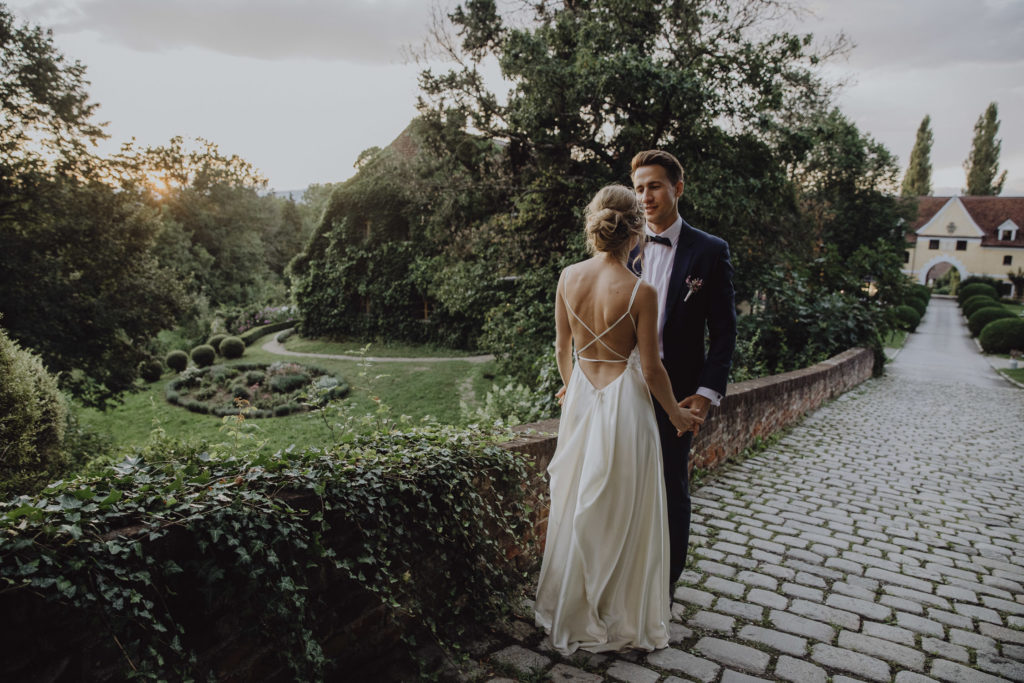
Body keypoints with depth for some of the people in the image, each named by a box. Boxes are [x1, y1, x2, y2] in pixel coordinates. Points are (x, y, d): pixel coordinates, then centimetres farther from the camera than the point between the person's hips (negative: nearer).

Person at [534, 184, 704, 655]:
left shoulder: (568, 278, -5)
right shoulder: (640, 292, -18)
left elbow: (562, 348, 6)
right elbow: (650, 368, -12)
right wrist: (676, 413, 5)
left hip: (580, 398, 5)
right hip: (625, 401, -4)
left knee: (576, 505, 19)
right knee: (622, 512, 11)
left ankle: (571, 612, 37)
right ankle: (619, 618, 29)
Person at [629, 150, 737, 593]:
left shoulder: (710, 251, -3)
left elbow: (723, 331, -4)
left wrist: (709, 391, -14)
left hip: (674, 393, -3)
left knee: (671, 490, 11)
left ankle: (664, 585, 31)